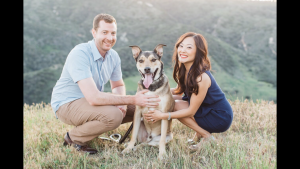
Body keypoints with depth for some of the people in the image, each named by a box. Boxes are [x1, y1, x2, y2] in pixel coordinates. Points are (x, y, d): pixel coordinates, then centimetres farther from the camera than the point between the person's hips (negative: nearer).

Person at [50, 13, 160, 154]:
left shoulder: (113, 56, -3)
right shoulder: (79, 54, -27)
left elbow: (118, 86, 11)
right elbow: (93, 97, -35)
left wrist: (122, 104, -13)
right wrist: (132, 99, -33)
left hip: (92, 100, 8)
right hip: (67, 104, -8)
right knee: (113, 116, -32)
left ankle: (86, 125, 8)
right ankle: (74, 137, -6)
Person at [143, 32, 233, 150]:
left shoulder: (201, 77, -30)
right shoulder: (183, 69, -5)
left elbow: (191, 111, -23)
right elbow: (179, 90, 9)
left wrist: (163, 116, -23)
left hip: (221, 119, -8)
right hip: (206, 109, 8)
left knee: (174, 105, -16)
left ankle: (207, 137, -3)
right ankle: (200, 132, 11)